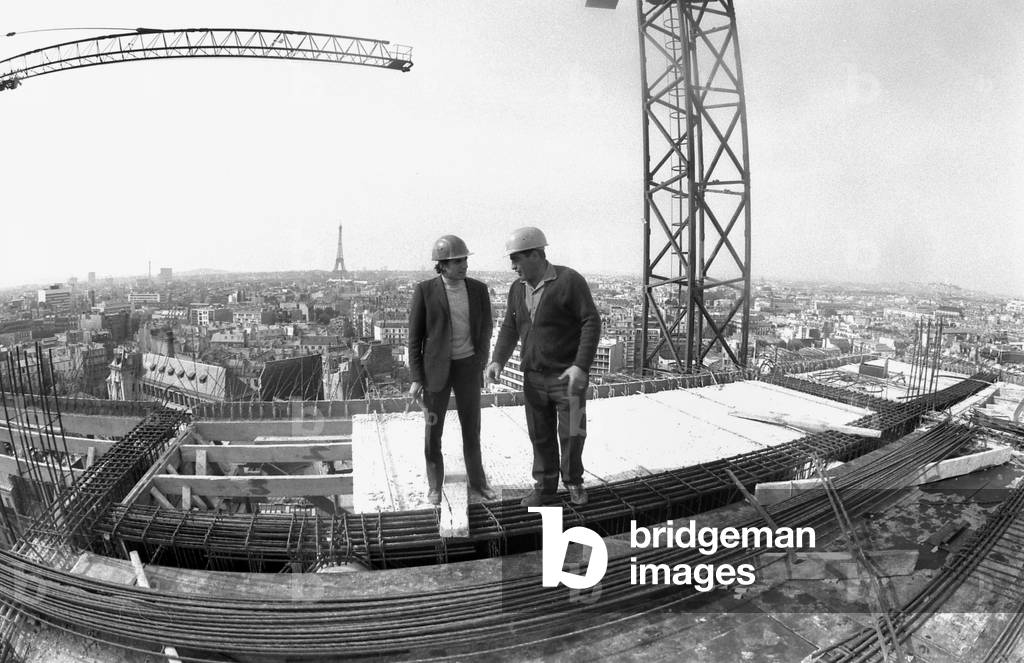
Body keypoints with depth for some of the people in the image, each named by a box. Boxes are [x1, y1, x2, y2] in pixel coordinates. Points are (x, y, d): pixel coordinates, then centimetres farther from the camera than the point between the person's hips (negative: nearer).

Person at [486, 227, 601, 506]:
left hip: (568, 377, -5)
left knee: (571, 435, 4)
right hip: (533, 378, 5)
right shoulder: (518, 289, 6)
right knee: (540, 436, 11)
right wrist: (497, 360, -6)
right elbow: (509, 328, 10)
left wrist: (581, 366, -24)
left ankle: (573, 482, 28)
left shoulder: (569, 281, -13)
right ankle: (545, 487, 27)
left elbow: (591, 323, -16)